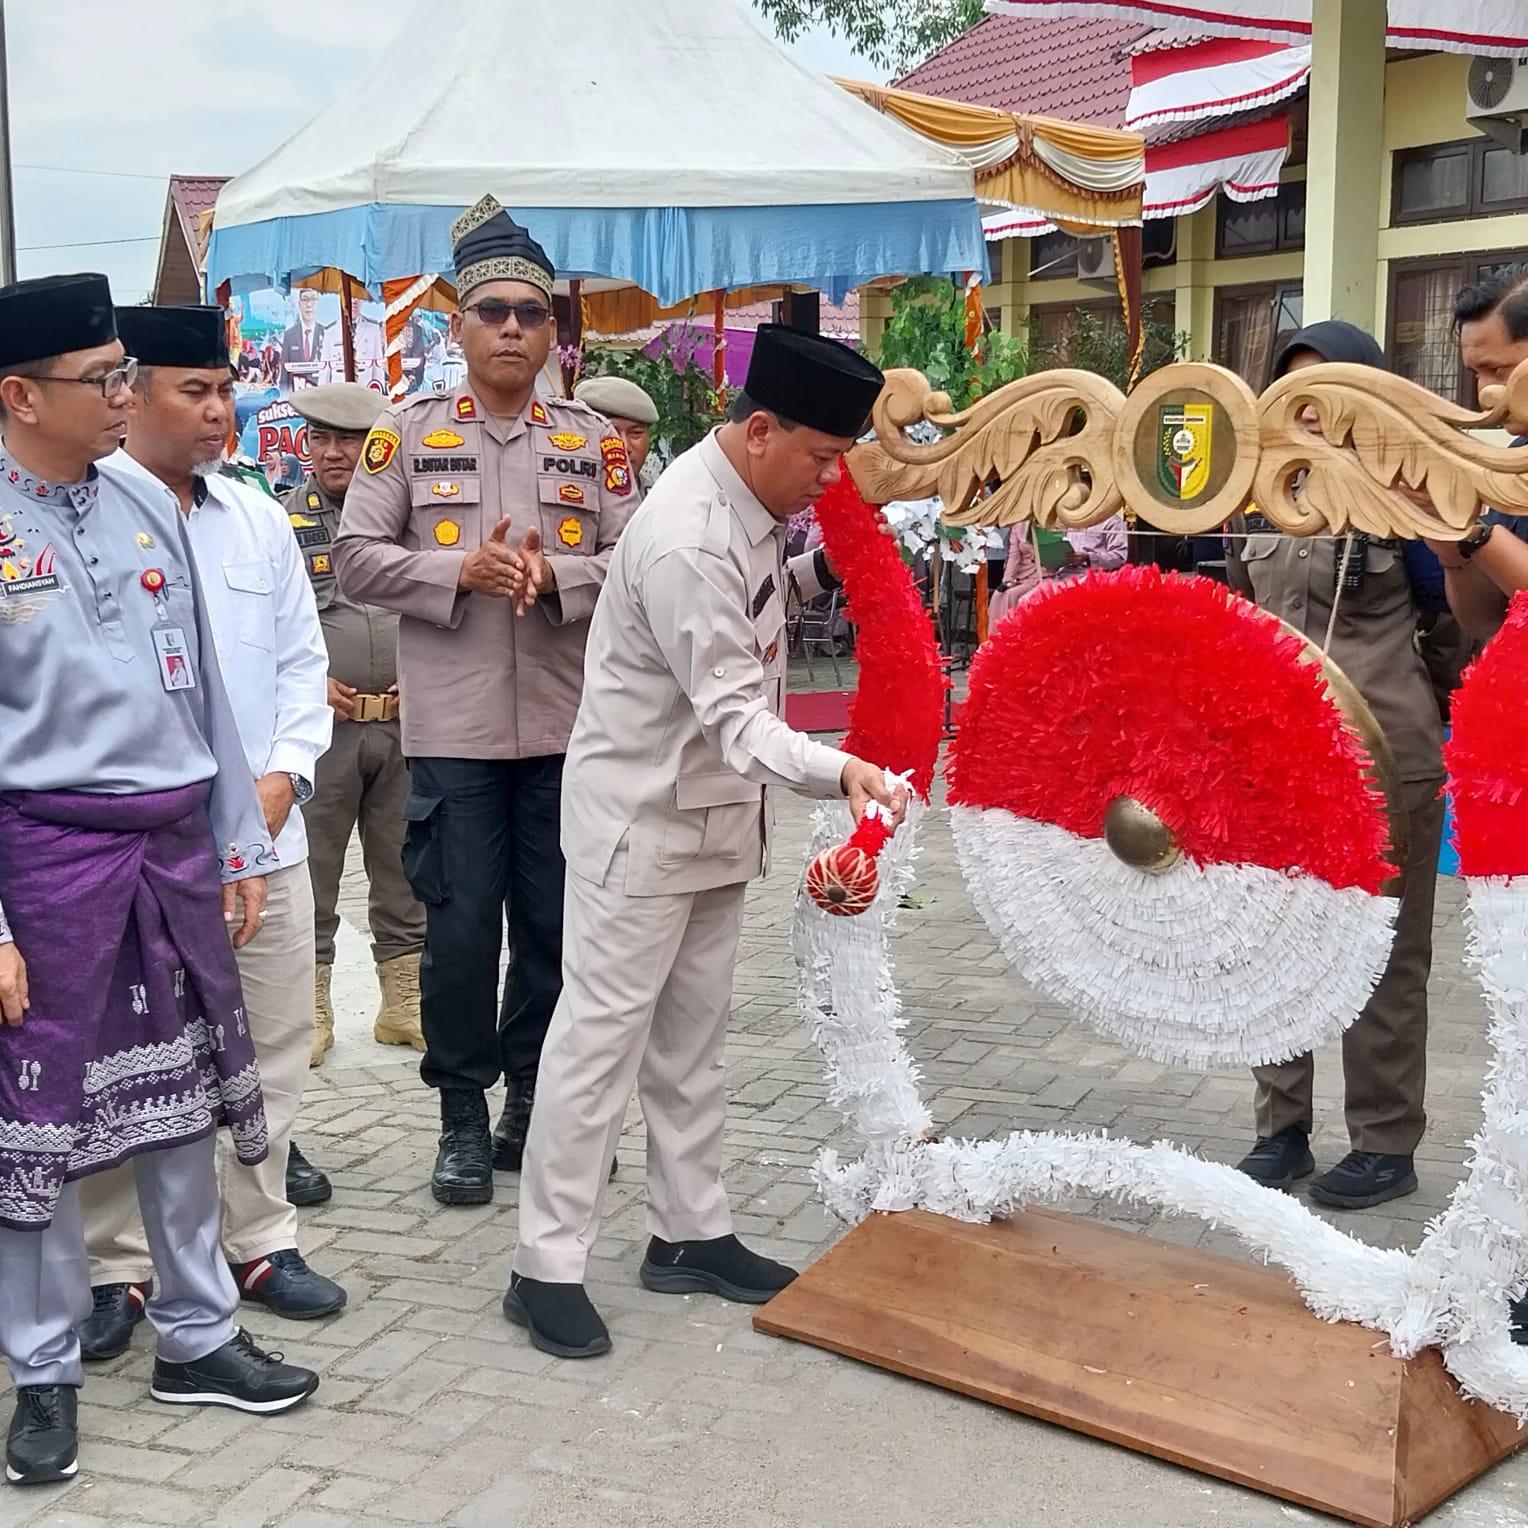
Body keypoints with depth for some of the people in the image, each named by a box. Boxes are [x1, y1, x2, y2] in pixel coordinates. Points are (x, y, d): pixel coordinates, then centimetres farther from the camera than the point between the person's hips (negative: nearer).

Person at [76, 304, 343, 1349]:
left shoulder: (259, 520, 11)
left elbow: (302, 662, 14)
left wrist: (284, 775, -1)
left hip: (264, 839, 5)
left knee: (271, 1050, 12)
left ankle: (261, 1240, 27)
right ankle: (120, 1265, 18)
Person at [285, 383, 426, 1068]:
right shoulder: (280, 519, 2)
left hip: (406, 723, 2)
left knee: (403, 870, 10)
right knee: (310, 871, 4)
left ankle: (404, 1004, 22)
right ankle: (311, 1006, 16)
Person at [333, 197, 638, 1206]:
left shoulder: (593, 440, 8)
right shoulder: (408, 433, 3)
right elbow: (356, 557, -1)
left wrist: (556, 575, -15)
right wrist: (462, 570, -15)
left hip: (566, 726, 2)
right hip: (452, 730, -2)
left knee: (554, 925, 8)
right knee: (462, 924, 2)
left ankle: (532, 1104, 23)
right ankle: (463, 1119, 16)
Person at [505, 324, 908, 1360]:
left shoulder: (751, 499, 2)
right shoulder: (685, 543, -28)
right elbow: (734, 719, -32)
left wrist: (817, 569, 0)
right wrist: (839, 772, -46)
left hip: (718, 810, 9)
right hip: (643, 818, -9)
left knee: (692, 1036, 17)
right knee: (603, 1035, -3)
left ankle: (691, 1235, 28)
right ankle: (549, 1267, 7)